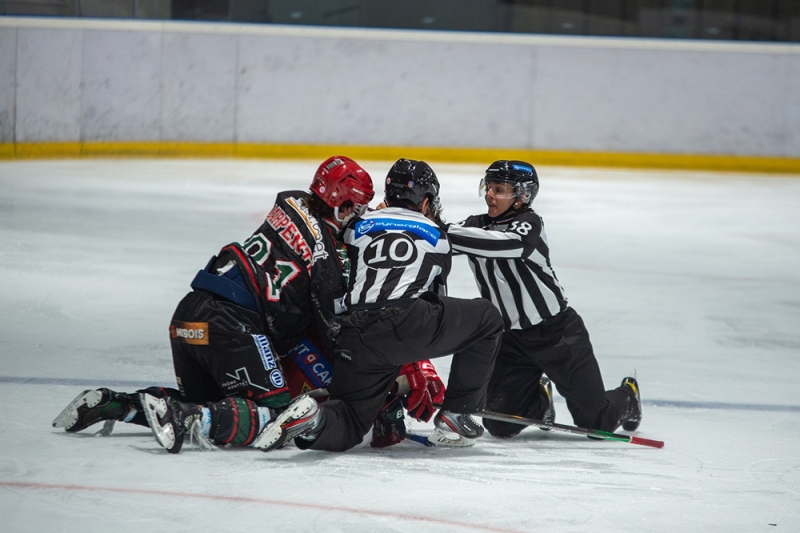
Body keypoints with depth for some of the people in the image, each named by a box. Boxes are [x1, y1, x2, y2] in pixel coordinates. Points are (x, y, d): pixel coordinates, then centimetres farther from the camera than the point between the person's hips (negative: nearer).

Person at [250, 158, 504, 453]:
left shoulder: (359, 227, 26)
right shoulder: (436, 235, 24)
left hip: (358, 340, 3)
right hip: (409, 325, -3)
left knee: (350, 423, 16)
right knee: (487, 319, 20)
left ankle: (311, 417, -20)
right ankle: (454, 417, 17)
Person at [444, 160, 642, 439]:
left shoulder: (530, 224, -16)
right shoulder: (475, 226, 3)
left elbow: (507, 244, -37)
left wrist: (446, 232, -43)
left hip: (559, 332, -5)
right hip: (511, 339, 5)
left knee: (597, 422, -3)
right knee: (500, 426, -6)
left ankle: (626, 398, 34)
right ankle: (539, 399, 28)